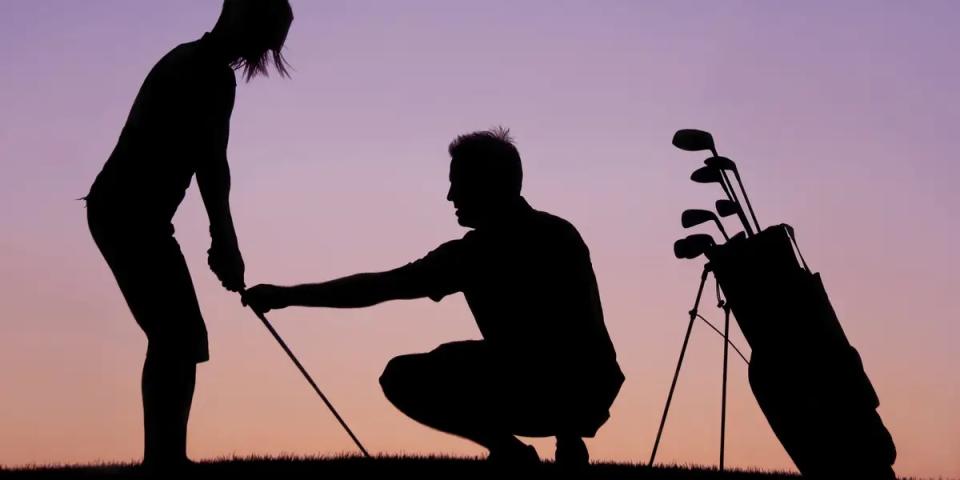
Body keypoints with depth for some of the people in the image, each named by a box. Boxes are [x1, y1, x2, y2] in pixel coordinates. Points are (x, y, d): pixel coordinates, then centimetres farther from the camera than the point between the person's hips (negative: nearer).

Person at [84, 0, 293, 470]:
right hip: (133, 214, -10)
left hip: (121, 211, 10)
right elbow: (212, 165, -14)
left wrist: (222, 240, 13)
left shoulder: (193, 63, 21)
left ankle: (164, 459, 7)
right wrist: (226, 242, -12)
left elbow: (205, 161, 17)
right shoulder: (212, 74, -10)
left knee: (176, 338, 9)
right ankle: (166, 459, -19)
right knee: (181, 338, -14)